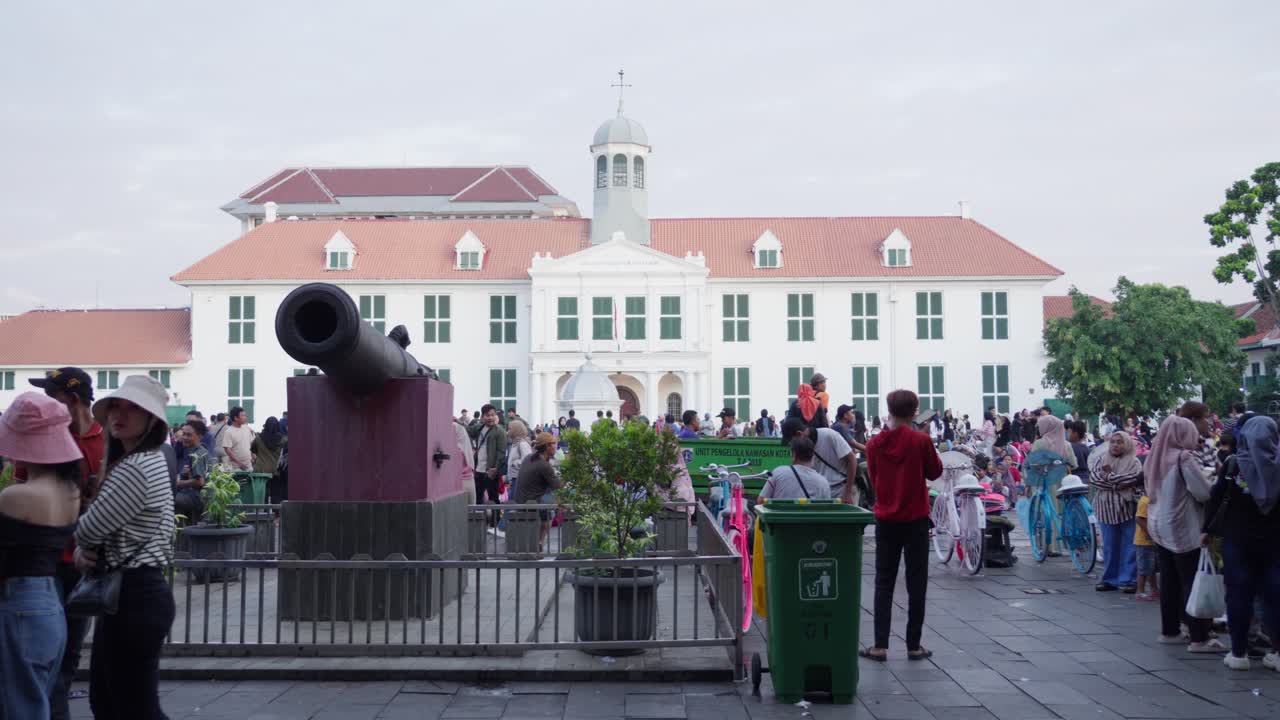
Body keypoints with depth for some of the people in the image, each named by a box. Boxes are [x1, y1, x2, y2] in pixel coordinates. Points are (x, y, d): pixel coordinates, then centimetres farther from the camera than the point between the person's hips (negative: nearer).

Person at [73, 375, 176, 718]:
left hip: (133, 597, -11)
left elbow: (88, 530, -18)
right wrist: (83, 553, -3)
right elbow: (95, 532, 19)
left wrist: (83, 546, 6)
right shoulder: (149, 461, 13)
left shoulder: (135, 469, -20)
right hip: (135, 591, 11)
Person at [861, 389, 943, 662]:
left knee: (884, 583, 9)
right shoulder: (921, 440, -11)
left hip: (886, 519, 2)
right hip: (916, 519, -2)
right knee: (916, 582, 7)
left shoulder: (875, 444, -4)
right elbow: (934, 473, 3)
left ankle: (880, 645, 6)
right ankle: (914, 645, 10)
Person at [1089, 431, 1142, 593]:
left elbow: (1134, 479, -17)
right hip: (1106, 508, 3)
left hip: (1127, 508, -3)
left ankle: (1128, 580, 7)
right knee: (1109, 546, 9)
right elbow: (1093, 478, -4)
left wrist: (1109, 476, -8)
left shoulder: (1133, 462, -1)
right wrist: (1117, 484, -12)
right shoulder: (1101, 459, 7)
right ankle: (1110, 579, 18)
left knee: (1129, 546, 0)